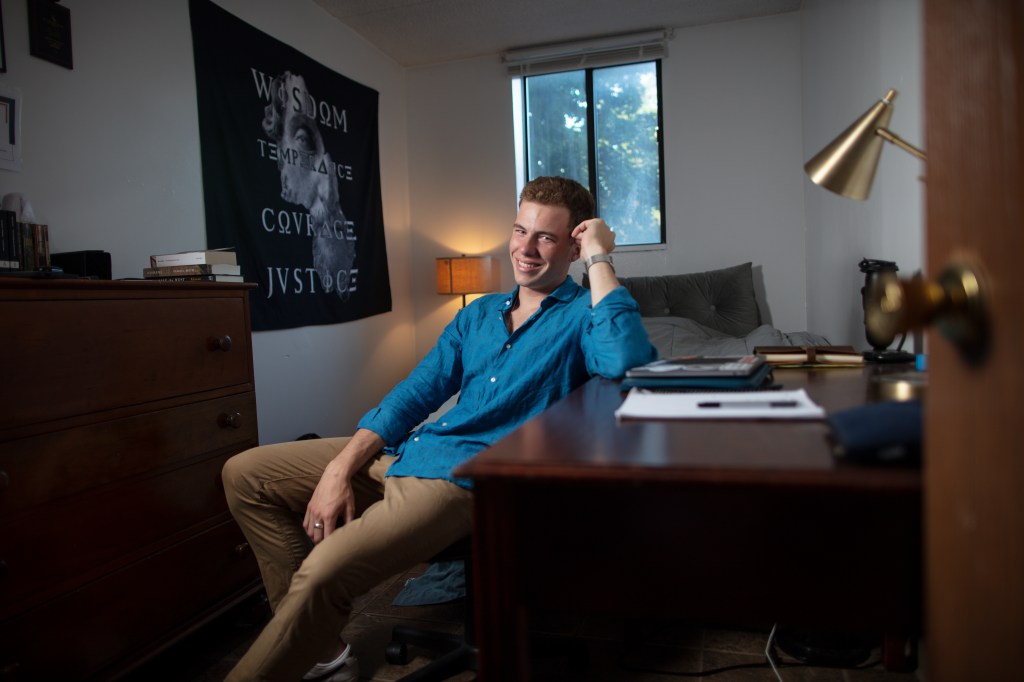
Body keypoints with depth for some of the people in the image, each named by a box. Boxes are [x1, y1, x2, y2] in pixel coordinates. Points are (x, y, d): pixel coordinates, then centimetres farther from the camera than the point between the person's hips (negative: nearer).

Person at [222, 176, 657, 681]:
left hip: (470, 476, -8)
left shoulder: (583, 315, -2)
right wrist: (340, 469, -1)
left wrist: (600, 259, -16)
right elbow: (414, 395, 11)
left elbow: (626, 362, -27)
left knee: (324, 571, -30)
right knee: (245, 474, 9)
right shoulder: (479, 313, 16)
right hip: (405, 451, 8)